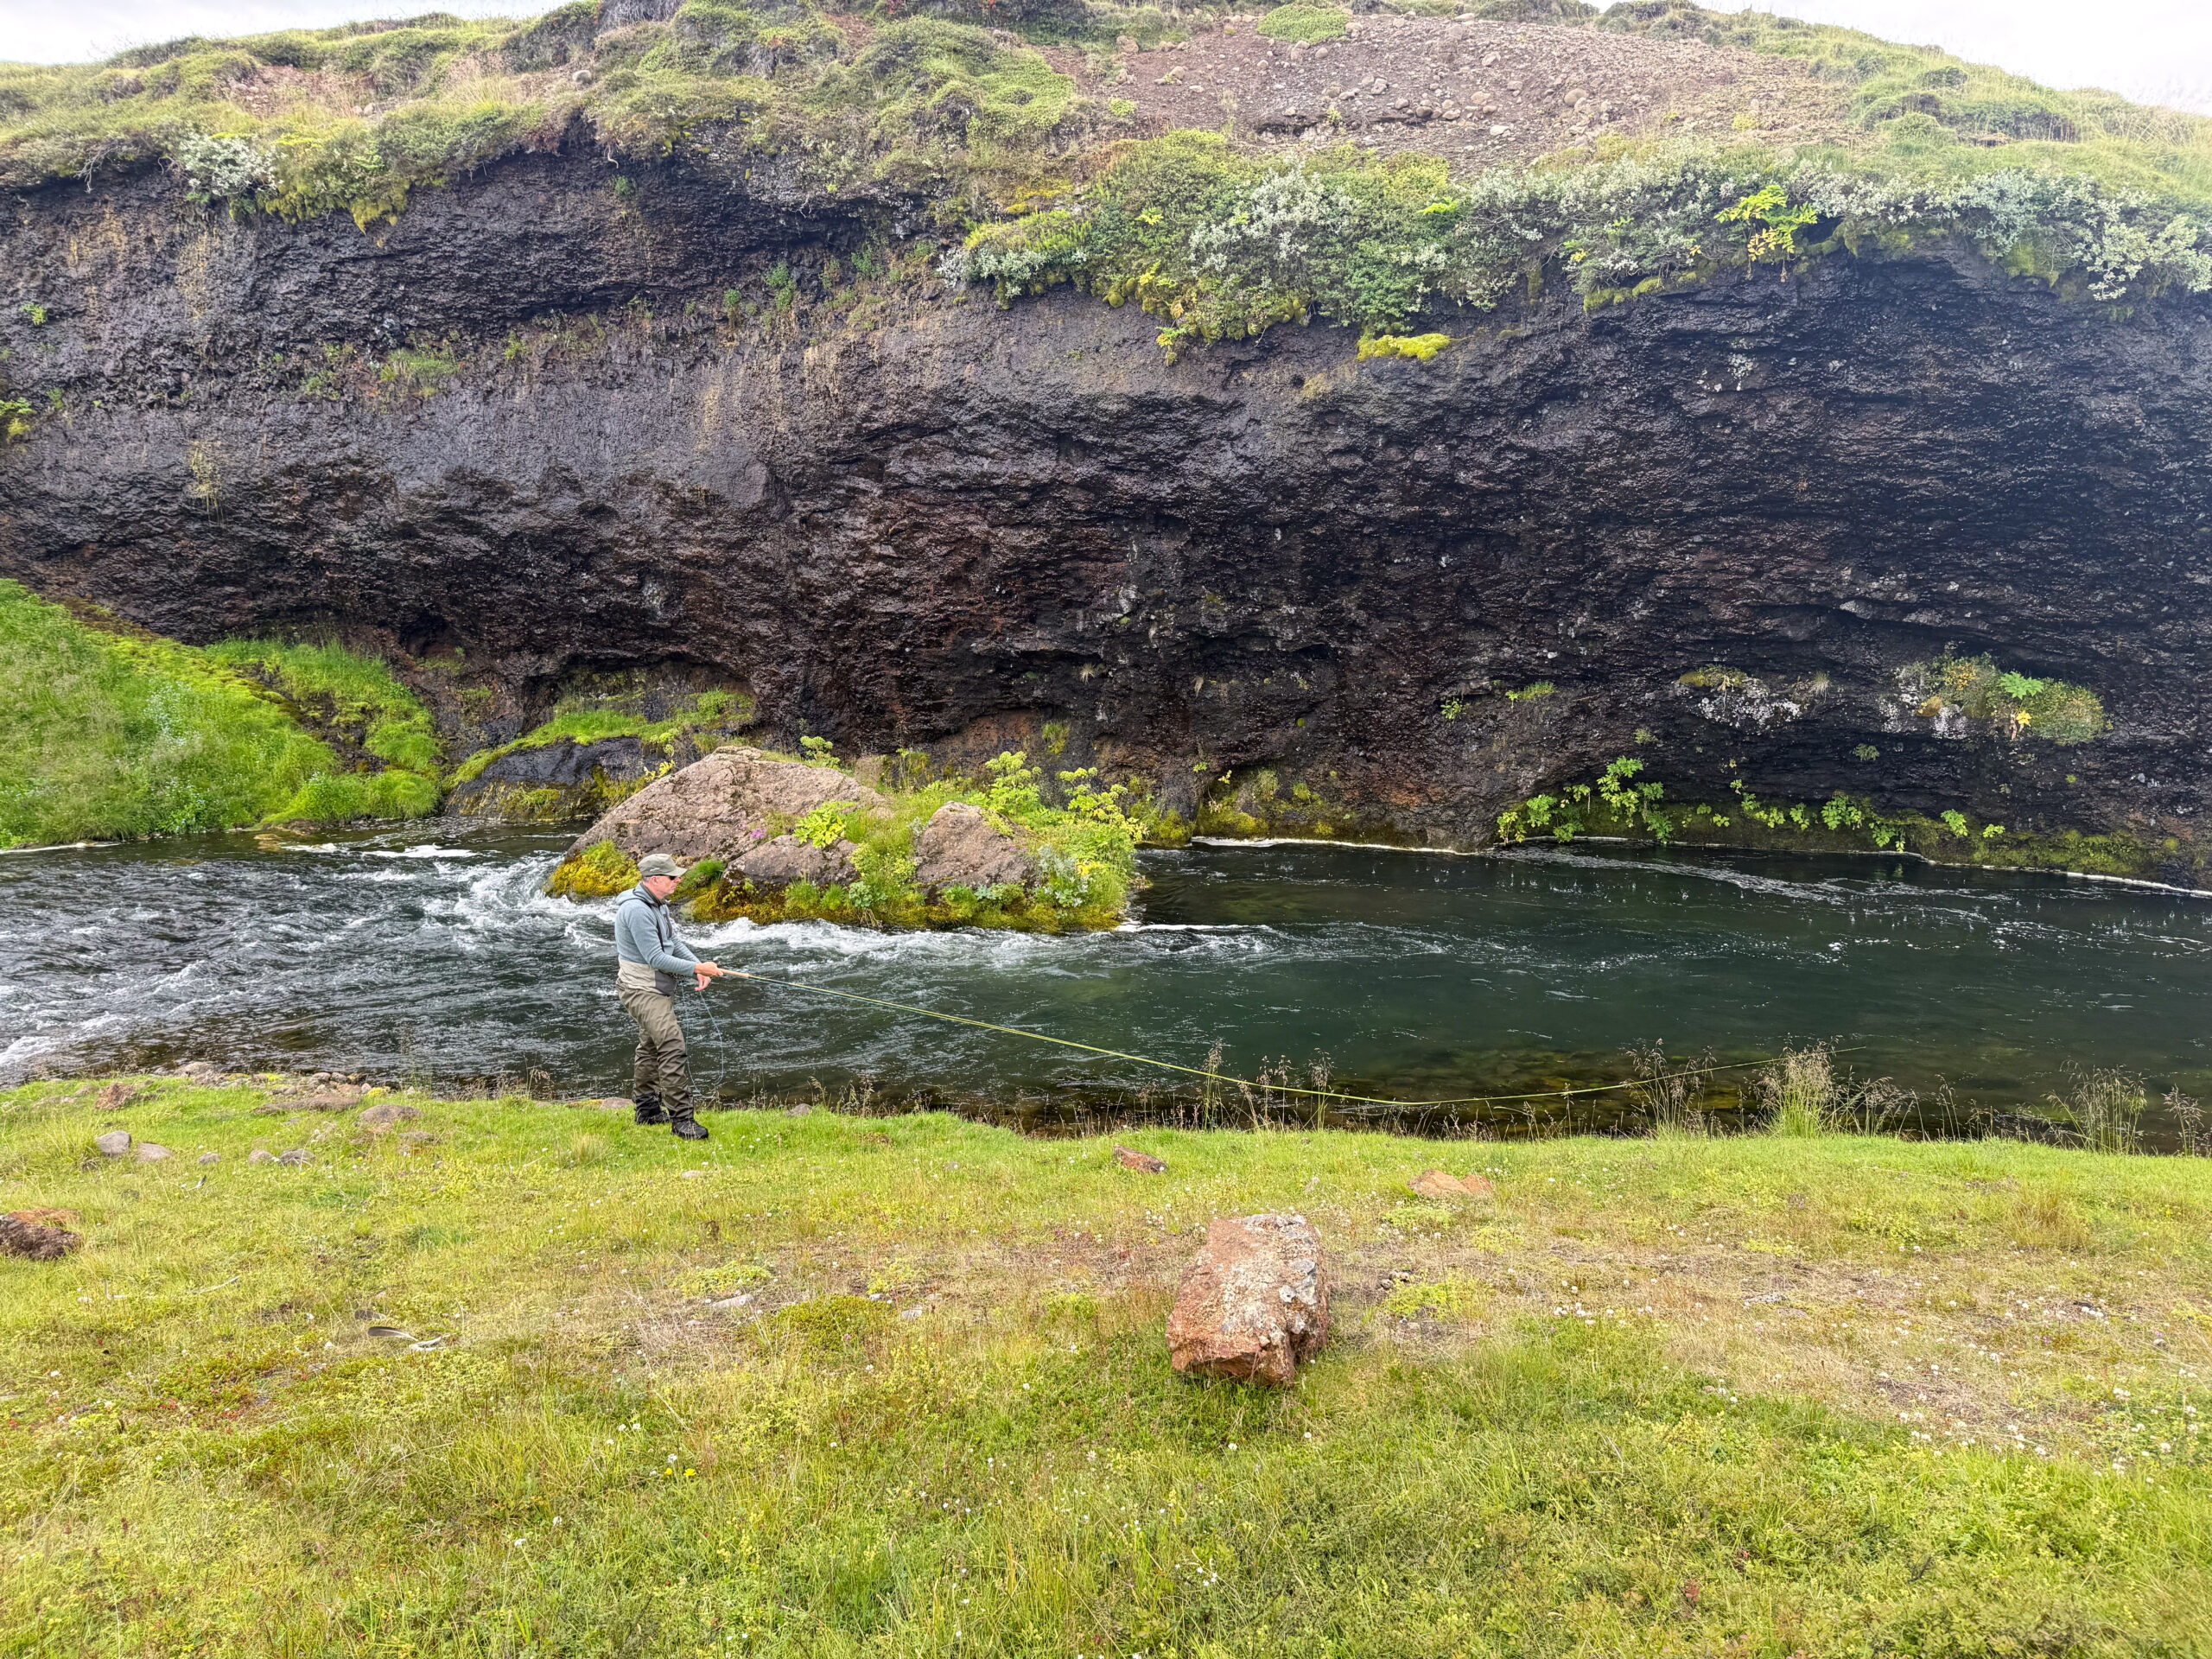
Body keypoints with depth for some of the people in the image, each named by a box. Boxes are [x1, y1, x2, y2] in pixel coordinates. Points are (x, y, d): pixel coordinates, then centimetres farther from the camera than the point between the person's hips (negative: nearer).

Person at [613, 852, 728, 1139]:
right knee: (672, 1045, -19)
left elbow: (674, 943, 13)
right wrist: (697, 968, -22)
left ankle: (647, 1109, 33)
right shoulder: (637, 910, -25)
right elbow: (656, 958, -27)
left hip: (660, 987, 11)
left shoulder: (658, 904, 8)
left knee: (650, 1046, 20)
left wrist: (699, 968, -3)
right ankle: (681, 1117, -19)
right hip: (642, 989, -11)